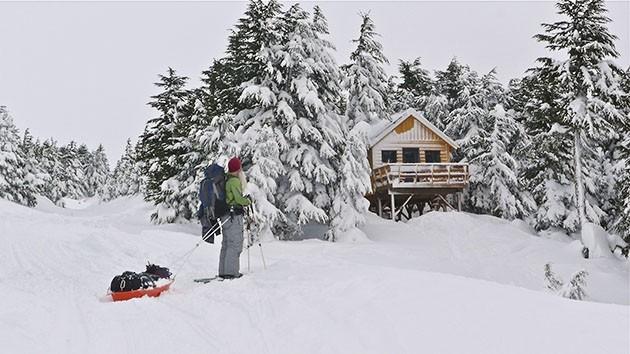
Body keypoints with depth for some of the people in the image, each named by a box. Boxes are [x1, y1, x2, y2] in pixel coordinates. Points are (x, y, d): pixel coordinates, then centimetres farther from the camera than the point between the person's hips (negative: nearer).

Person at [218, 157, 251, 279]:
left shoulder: (227, 179, 13)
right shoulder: (234, 181, -14)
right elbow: (239, 199, -19)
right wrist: (248, 201, -1)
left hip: (227, 215, 9)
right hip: (234, 214, -9)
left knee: (227, 244, 13)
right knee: (235, 244, -6)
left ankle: (223, 271, 18)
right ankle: (231, 272, -6)